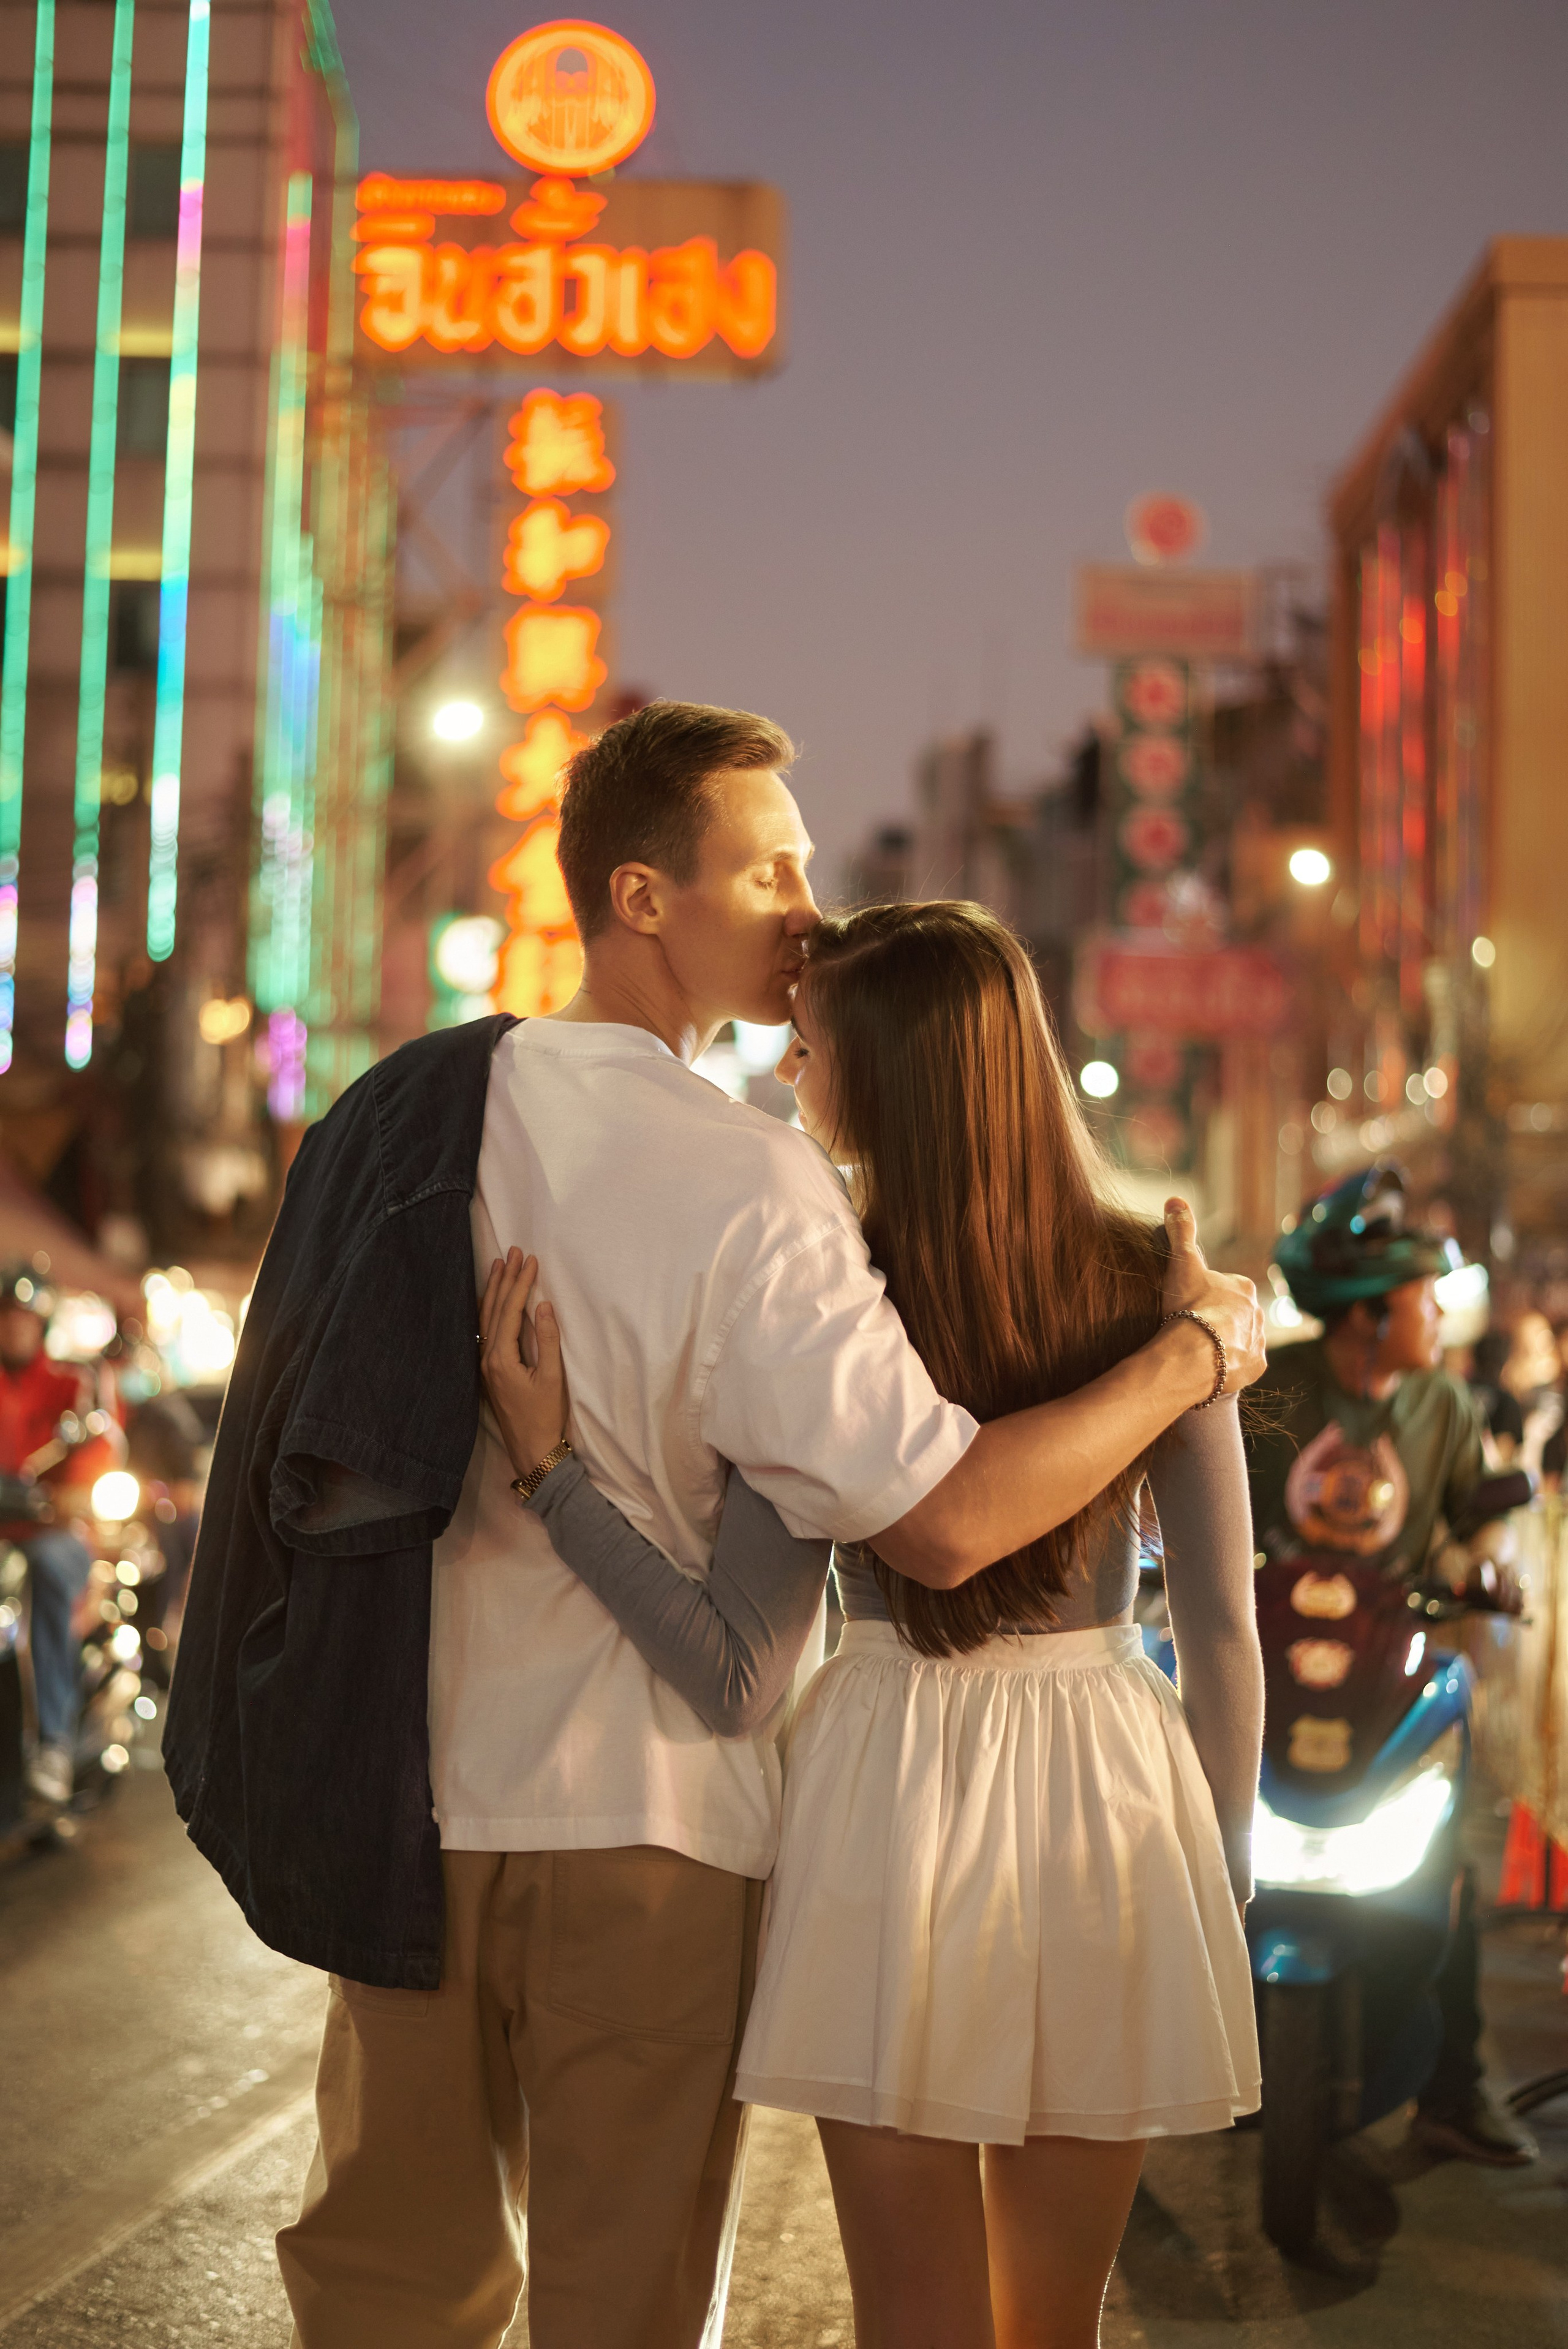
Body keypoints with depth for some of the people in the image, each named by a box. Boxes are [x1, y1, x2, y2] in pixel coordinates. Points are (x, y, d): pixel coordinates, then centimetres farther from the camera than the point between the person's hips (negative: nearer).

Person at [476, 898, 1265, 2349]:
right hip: (1110, 1796, 2)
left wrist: (548, 1463, -11)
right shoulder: (1149, 1292, -3)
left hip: (895, 1800, -2)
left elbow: (737, 1680, -12)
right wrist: (1225, 1869, 15)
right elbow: (1221, 1629, 2)